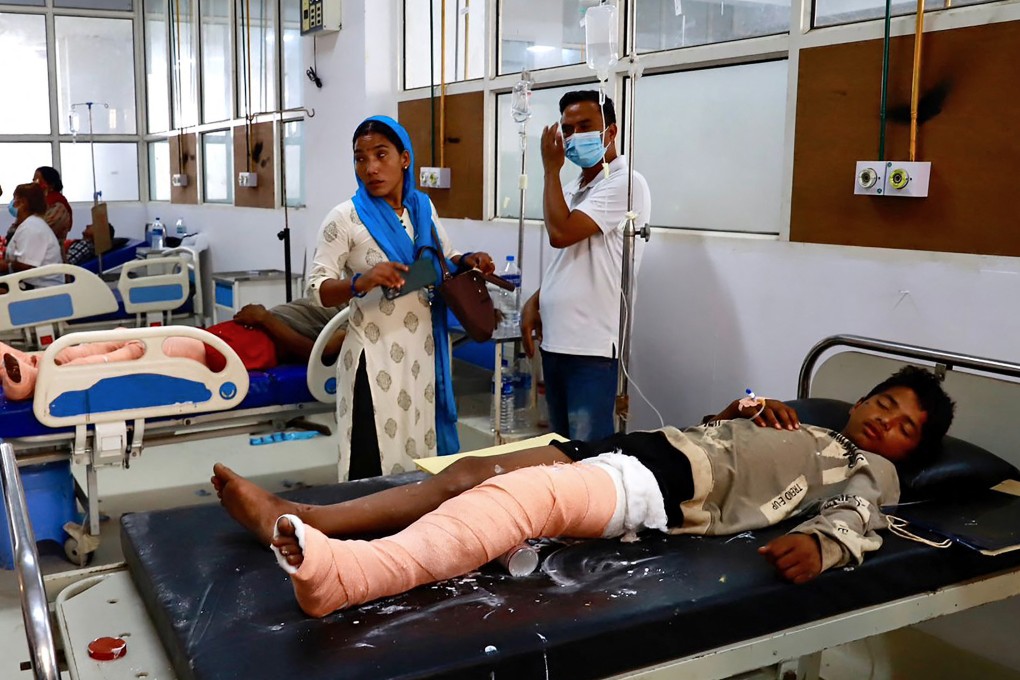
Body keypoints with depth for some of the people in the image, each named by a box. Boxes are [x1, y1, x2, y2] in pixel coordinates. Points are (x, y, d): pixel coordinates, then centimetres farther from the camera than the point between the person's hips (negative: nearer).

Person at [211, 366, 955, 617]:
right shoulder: (802, 427, 35)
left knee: (526, 495, -33)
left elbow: (857, 518, -5)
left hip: (665, 488, -7)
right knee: (470, 472, -8)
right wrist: (750, 406, 18)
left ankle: (338, 575, -49)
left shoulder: (871, 470, 16)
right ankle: (299, 521, -11)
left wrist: (819, 542, -27)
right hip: (635, 444, 8)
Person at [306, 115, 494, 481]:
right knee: (376, 467, -2)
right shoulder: (345, 219, -8)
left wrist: (468, 260, -1)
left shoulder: (423, 208, 6)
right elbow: (319, 289, -9)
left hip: (425, 352, 5)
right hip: (377, 357, -5)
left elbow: (446, 260, 21)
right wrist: (360, 283, -28)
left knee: (426, 458, 12)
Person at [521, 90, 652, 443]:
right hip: (555, 339, 9)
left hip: (591, 345, -9)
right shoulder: (575, 187, 16)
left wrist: (551, 168, -9)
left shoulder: (624, 184, -12)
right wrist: (533, 303, 8)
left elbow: (560, 233, -21)